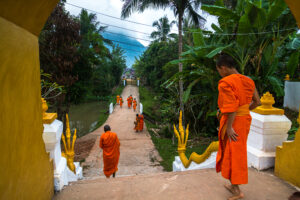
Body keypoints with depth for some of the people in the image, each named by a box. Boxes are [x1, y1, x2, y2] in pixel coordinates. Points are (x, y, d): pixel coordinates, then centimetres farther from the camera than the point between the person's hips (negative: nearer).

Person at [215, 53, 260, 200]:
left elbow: (231, 106, -24)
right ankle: (234, 185, 33)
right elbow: (257, 102, 10)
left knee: (232, 154, 4)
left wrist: (229, 127, -20)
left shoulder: (225, 83, -18)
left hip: (232, 122, -8)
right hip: (245, 118, 8)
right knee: (237, 153, 19)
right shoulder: (247, 81, 7)